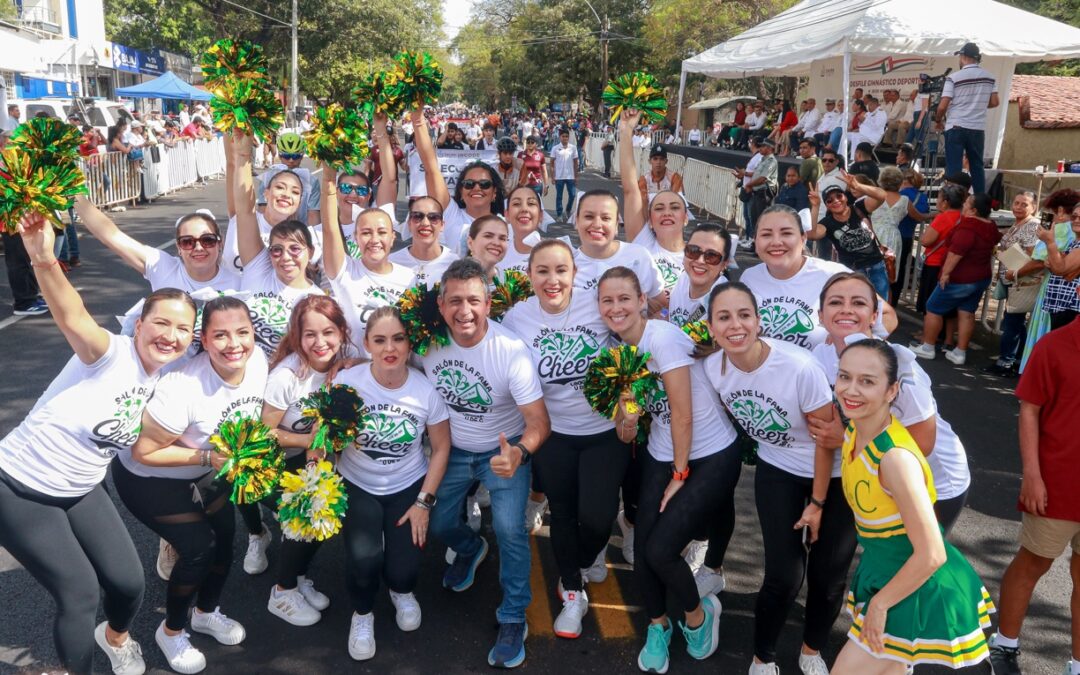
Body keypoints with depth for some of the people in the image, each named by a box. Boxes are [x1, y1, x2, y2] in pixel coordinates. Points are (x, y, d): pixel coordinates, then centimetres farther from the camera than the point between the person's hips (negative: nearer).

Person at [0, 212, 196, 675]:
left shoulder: (167, 378, -2)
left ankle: (116, 637, 39)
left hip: (81, 491, 6)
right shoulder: (112, 354, -23)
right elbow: (74, 320, -45)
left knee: (128, 581, 4)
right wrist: (44, 260, -63)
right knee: (80, 592, -6)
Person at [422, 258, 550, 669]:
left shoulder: (511, 351, -29)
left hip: (503, 450, -4)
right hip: (452, 449, 4)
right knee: (438, 525, 11)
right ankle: (470, 549, 49)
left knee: (509, 530, -17)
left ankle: (513, 618, 6)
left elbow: (539, 420, -30)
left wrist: (519, 453, -48)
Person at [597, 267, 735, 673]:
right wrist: (626, 419, -19)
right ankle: (658, 626, 30)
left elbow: (683, 414, -19)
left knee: (660, 549, -13)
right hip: (661, 457, 6)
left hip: (711, 457, -6)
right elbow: (625, 435, 4)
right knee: (642, 551, 0)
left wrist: (680, 476, -11)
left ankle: (698, 613, 19)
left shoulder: (663, 338, -21)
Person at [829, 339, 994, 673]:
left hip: (916, 590, -8)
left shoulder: (895, 457, -32)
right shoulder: (854, 430, -7)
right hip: (883, 572, 8)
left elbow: (931, 555, -29)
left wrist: (879, 604, -19)